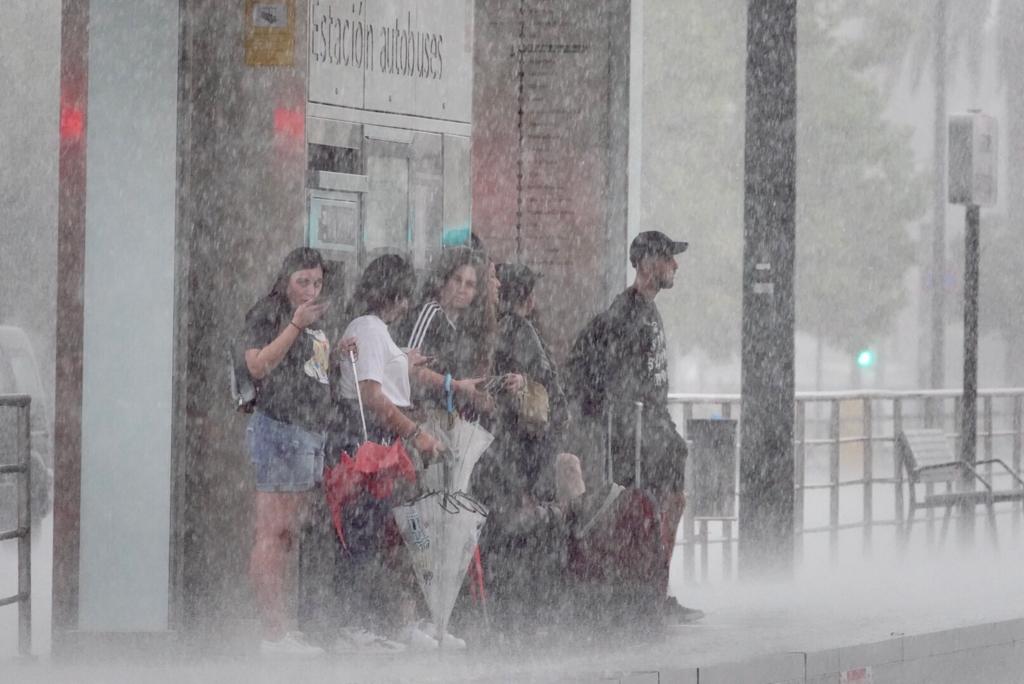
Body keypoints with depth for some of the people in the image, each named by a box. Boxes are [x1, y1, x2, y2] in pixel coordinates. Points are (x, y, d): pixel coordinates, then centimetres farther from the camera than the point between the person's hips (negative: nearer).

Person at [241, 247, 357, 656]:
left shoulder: (314, 321, 21)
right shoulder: (267, 313, -4)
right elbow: (257, 365, -16)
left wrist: (338, 355, 12)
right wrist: (296, 325, -19)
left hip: (311, 432, 9)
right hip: (277, 427, -9)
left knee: (287, 534, 9)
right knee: (271, 531, -11)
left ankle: (278, 626, 11)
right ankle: (273, 632, -16)